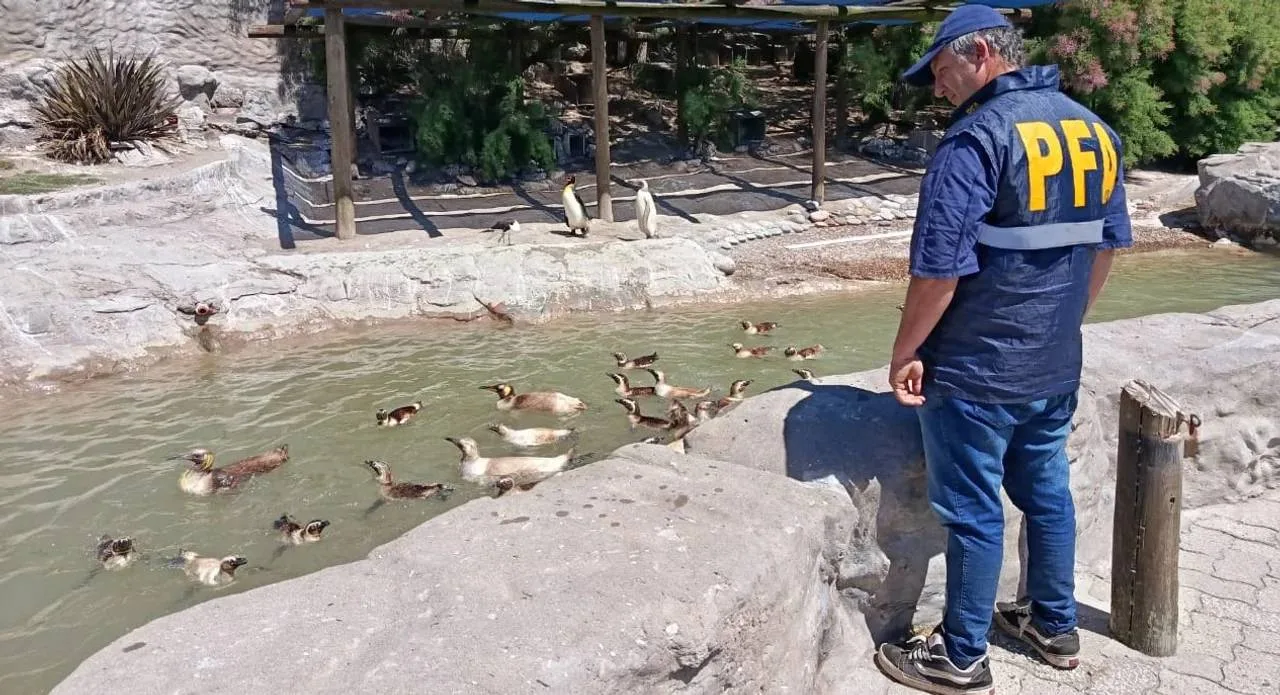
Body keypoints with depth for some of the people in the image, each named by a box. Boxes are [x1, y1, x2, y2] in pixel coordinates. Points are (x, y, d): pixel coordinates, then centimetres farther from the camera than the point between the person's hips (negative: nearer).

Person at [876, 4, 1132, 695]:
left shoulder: (977, 139, -20)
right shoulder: (1095, 131, 6)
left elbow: (940, 269, -22)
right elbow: (1108, 245, 14)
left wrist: (905, 352, -10)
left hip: (975, 371, -8)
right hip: (1057, 365, 8)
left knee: (973, 510, 4)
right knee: (1046, 490, 21)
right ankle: (1054, 624, 38)